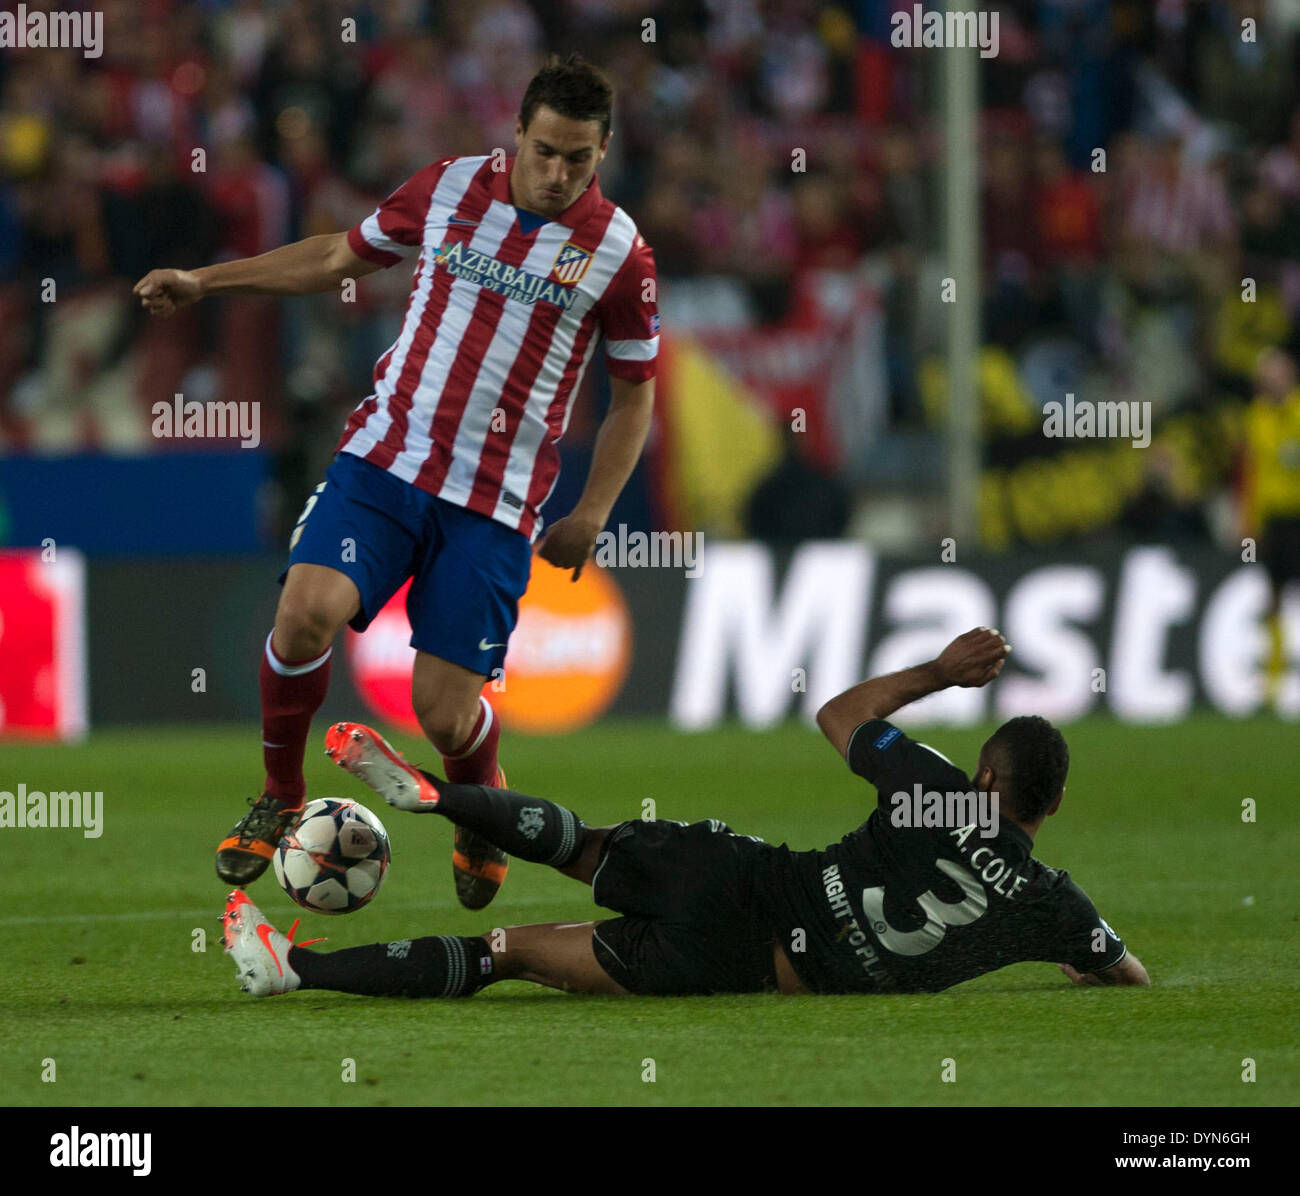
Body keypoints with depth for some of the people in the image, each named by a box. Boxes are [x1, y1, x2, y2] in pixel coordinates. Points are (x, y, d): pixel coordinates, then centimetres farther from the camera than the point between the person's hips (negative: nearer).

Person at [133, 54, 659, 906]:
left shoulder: (618, 252, -2)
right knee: (308, 612, -24)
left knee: (445, 713, -7)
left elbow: (635, 391, 10)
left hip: (496, 505, -1)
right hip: (386, 455, 2)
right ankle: (280, 798, 1)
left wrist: (592, 514, 0)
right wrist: (206, 283, 14)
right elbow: (341, 255, 18)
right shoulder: (449, 189, 3)